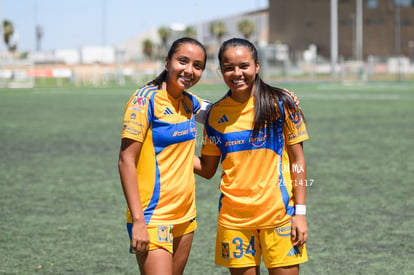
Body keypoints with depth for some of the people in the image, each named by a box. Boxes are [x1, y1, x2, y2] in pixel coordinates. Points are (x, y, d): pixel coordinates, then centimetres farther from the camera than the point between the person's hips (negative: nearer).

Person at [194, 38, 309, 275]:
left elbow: (297, 160, -1)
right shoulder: (216, 114, 5)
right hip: (233, 217, 3)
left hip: (278, 213, -2)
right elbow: (207, 169, 11)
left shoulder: (280, 103, -3)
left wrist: (300, 212, -6)